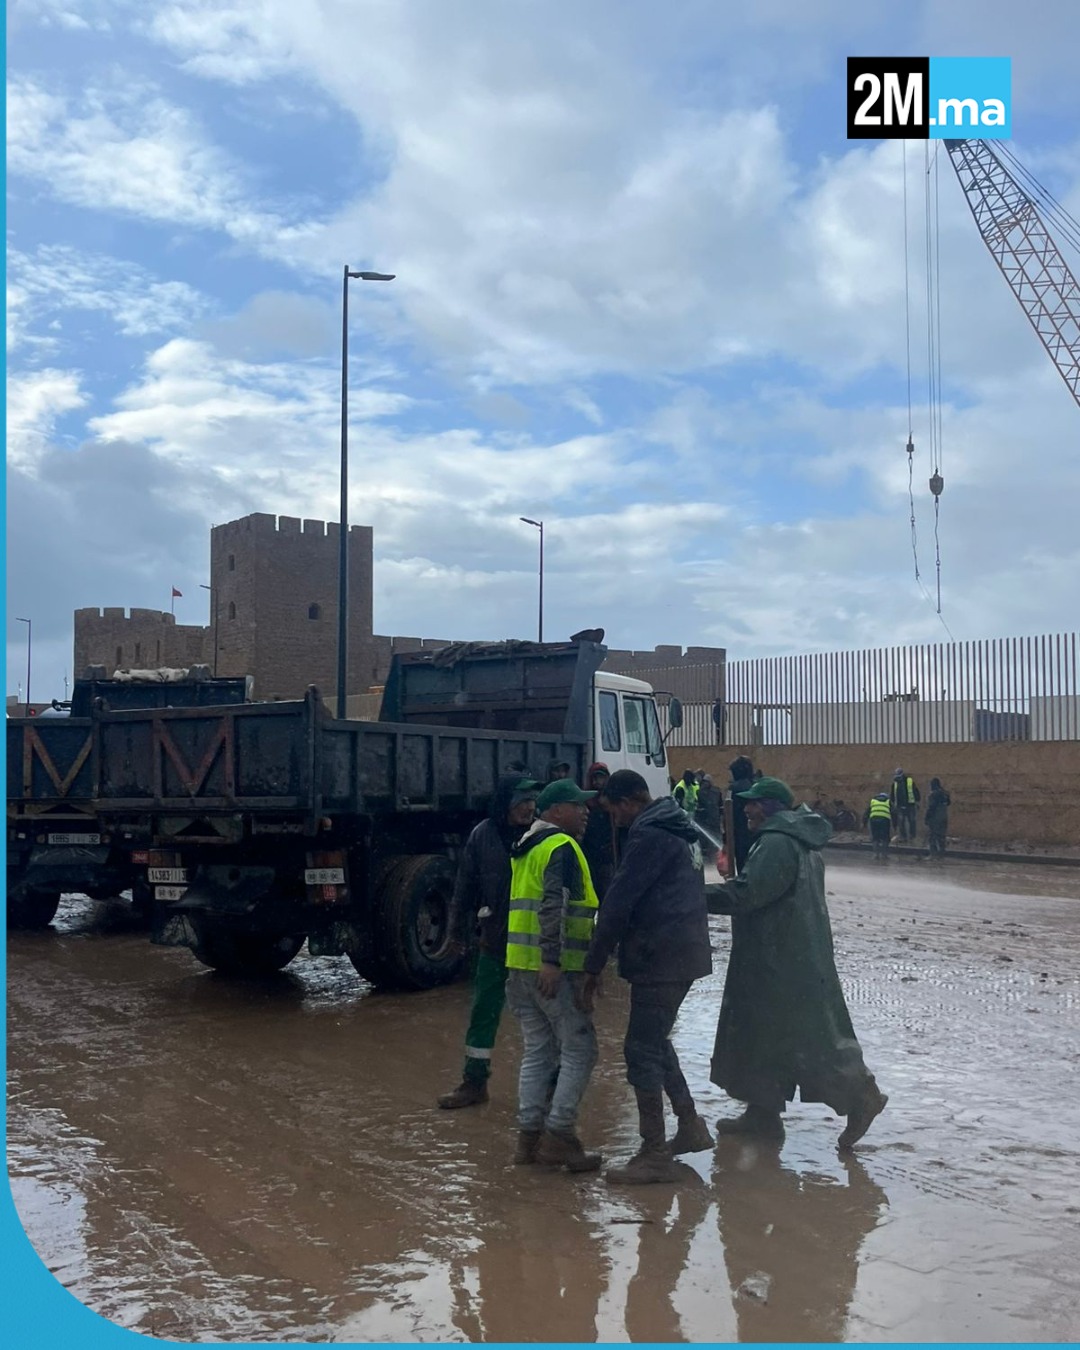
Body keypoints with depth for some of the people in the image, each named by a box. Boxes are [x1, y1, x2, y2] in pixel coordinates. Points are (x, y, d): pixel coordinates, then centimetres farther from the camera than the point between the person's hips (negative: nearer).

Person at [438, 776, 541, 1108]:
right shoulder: (483, 835, -4)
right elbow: (465, 884, 4)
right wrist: (457, 927, 8)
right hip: (495, 941, 2)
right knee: (483, 1012, 9)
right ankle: (474, 1081, 21)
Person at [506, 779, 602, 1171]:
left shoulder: (527, 847, 19)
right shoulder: (561, 847, -11)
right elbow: (554, 906, -22)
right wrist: (553, 961, -27)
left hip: (521, 964, 9)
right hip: (554, 968, -9)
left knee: (537, 1051, 13)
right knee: (579, 1049, -2)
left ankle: (529, 1135, 14)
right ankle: (559, 1135, -5)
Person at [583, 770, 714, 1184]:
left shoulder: (648, 836, -16)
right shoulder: (680, 830, 15)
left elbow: (618, 903, -18)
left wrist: (594, 965, -12)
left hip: (660, 959, -10)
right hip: (685, 952, 10)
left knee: (642, 1050, -4)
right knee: (656, 1042, 21)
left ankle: (655, 1155, 0)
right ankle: (690, 1126, 28)